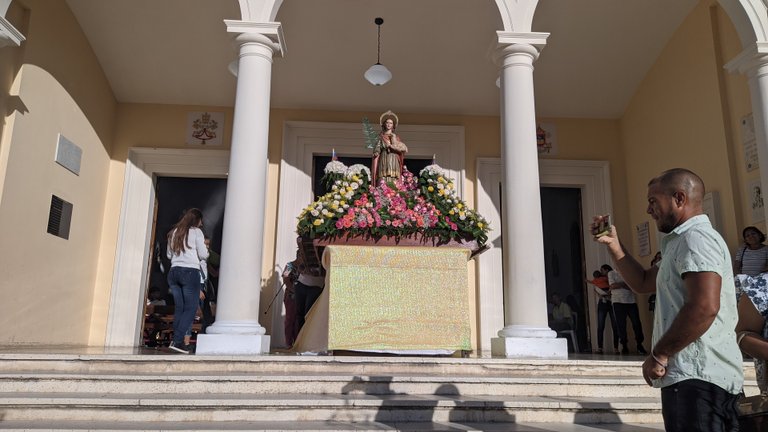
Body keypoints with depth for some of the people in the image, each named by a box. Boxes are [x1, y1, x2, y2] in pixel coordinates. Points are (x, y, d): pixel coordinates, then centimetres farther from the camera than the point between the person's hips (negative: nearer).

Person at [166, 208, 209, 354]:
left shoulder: (174, 232, 17)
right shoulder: (196, 232, 0)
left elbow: (169, 255, 23)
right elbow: (203, 255, -2)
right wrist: (205, 250, 18)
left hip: (174, 271, 6)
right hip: (190, 272, -6)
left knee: (179, 308, 9)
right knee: (191, 308, -4)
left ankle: (178, 341, 7)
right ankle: (178, 341, -13)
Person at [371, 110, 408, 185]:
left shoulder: (395, 137, 13)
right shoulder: (381, 136, 13)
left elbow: (405, 148, 1)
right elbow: (376, 151, 10)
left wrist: (392, 145, -4)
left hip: (394, 162, 0)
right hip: (383, 162, 0)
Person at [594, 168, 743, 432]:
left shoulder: (696, 238, -13)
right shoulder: (685, 242, 21)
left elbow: (705, 307, -26)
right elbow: (643, 282, 25)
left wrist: (659, 355, -19)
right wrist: (614, 244, 14)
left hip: (697, 376, -11)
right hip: (702, 374, 11)